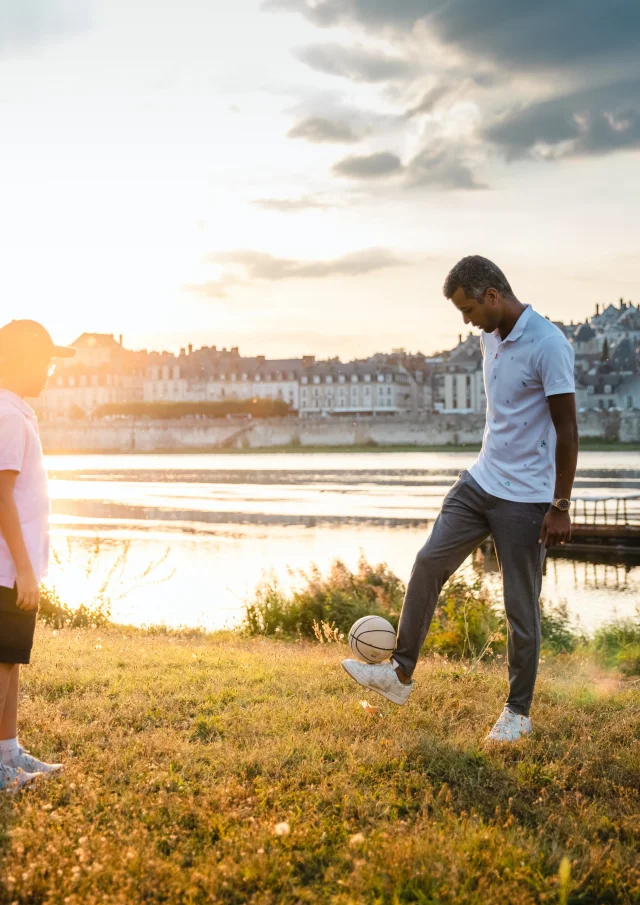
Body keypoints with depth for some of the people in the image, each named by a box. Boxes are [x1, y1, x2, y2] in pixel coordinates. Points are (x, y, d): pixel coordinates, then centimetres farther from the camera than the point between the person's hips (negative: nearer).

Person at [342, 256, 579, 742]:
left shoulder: (548, 345, -19)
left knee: (521, 606, 2)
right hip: (481, 481, 7)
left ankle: (518, 712, 17)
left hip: (526, 498, -7)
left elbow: (567, 429, -17)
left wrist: (561, 507, -16)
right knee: (429, 562, -1)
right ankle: (401, 674, 9)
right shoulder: (490, 337, 7)